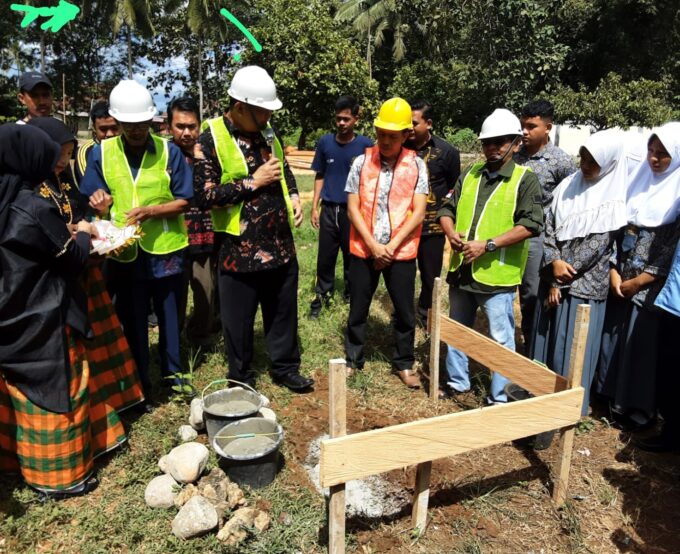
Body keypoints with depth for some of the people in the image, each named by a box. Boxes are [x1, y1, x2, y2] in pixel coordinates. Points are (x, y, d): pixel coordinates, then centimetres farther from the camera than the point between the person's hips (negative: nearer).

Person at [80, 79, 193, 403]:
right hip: (124, 252, 1)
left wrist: (150, 211, -21)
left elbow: (183, 202, -5)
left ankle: (173, 373, 32)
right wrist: (101, 205, -21)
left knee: (170, 316, 13)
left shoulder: (169, 151, -4)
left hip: (166, 249, -1)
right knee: (132, 321, 12)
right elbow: (96, 203, 2)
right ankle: (139, 382, 28)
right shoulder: (101, 153, 0)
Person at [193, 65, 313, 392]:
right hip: (239, 247, -5)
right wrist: (253, 182, -17)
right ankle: (241, 380, 28)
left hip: (280, 243, 6)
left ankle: (285, 368, 35)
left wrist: (293, 195, 4)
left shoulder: (267, 131, 8)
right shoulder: (210, 140, -12)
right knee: (239, 319, 9)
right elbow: (204, 196, -18)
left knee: (284, 312, 17)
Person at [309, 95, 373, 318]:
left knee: (352, 255, 10)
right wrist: (314, 206, 5)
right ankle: (322, 295, 21)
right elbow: (320, 176, 8)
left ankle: (351, 293, 29)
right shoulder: (325, 142, 1)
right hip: (329, 209, 2)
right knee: (325, 256, 7)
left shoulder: (365, 145, -5)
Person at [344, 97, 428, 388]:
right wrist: (373, 246, -12)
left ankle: (404, 364, 28)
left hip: (402, 252, 0)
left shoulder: (416, 165, -2)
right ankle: (353, 361, 28)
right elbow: (352, 208, -4)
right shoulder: (362, 162, -2)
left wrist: (392, 245, -14)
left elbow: (418, 212, -6)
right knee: (357, 310, 11)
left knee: (405, 312, 9)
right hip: (364, 250, 0)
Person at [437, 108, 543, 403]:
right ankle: (457, 381, 37)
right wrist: (452, 234, -9)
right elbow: (447, 209, 13)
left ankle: (499, 397, 19)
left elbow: (531, 224, -16)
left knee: (501, 338, 5)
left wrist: (488, 245, -22)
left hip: (496, 274, -6)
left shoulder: (525, 179, -6)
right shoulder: (469, 175, 10)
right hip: (461, 268, 6)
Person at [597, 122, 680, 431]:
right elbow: (618, 229, 7)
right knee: (612, 336, 12)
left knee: (642, 344, 2)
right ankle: (611, 396, 28)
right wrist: (614, 272, -2)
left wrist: (639, 281, -12)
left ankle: (639, 408, 18)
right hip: (620, 279, 5)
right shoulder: (639, 179, 8)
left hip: (652, 286, -5)